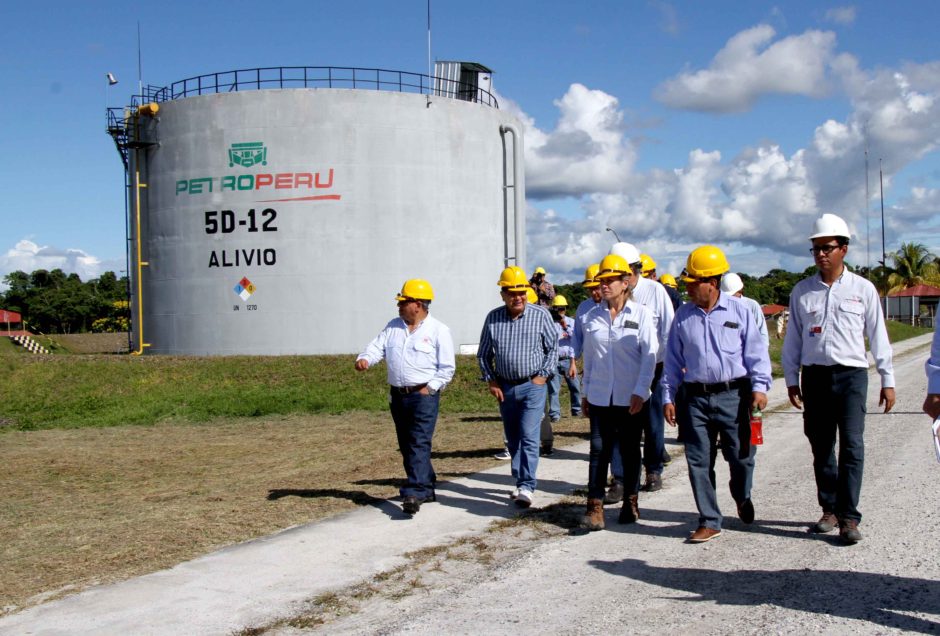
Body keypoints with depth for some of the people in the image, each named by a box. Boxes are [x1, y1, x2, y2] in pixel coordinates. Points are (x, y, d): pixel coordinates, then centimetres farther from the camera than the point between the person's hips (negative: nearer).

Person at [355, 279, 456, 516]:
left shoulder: (438, 330, -5)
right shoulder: (393, 326, 12)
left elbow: (447, 367, -5)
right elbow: (377, 346, 5)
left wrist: (429, 388, -12)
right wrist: (365, 358, -16)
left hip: (424, 395, -6)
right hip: (397, 396, 7)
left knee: (419, 444, -15)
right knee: (406, 445, 11)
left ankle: (413, 494, -20)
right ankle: (426, 488, 24)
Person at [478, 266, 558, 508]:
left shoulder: (540, 315, -6)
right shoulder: (493, 318, 0)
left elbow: (553, 347, 1)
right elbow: (484, 353, 10)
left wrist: (543, 375, -6)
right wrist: (491, 381, 3)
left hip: (533, 385, -3)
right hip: (505, 387, 4)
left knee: (529, 437, -12)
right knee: (512, 439, 12)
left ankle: (527, 487, -11)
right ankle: (520, 482, 24)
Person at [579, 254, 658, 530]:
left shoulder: (640, 314, -4)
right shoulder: (592, 317, 6)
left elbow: (650, 355, -6)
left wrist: (640, 391, -12)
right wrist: (586, 392, 12)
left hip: (631, 398, -2)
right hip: (600, 397, 2)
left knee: (630, 451, 9)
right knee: (599, 450, -2)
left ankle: (631, 503, 22)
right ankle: (595, 508, -1)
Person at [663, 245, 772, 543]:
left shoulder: (738, 310, 0)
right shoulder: (683, 316, 7)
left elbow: (755, 350, 2)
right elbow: (673, 360, 12)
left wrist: (759, 386, -6)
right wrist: (669, 396, 8)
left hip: (733, 394, -2)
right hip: (695, 397, 2)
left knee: (741, 457, 5)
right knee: (699, 462, 2)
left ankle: (742, 497, 38)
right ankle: (709, 522, 13)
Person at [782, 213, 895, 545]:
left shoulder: (862, 289, 3)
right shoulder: (802, 291, 7)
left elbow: (878, 337, 6)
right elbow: (792, 340, 11)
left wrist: (888, 380, 5)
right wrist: (791, 380, 7)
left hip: (852, 374, -2)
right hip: (815, 376, 2)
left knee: (852, 445, -9)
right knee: (821, 447, 8)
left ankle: (849, 517, -6)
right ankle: (830, 509, 20)